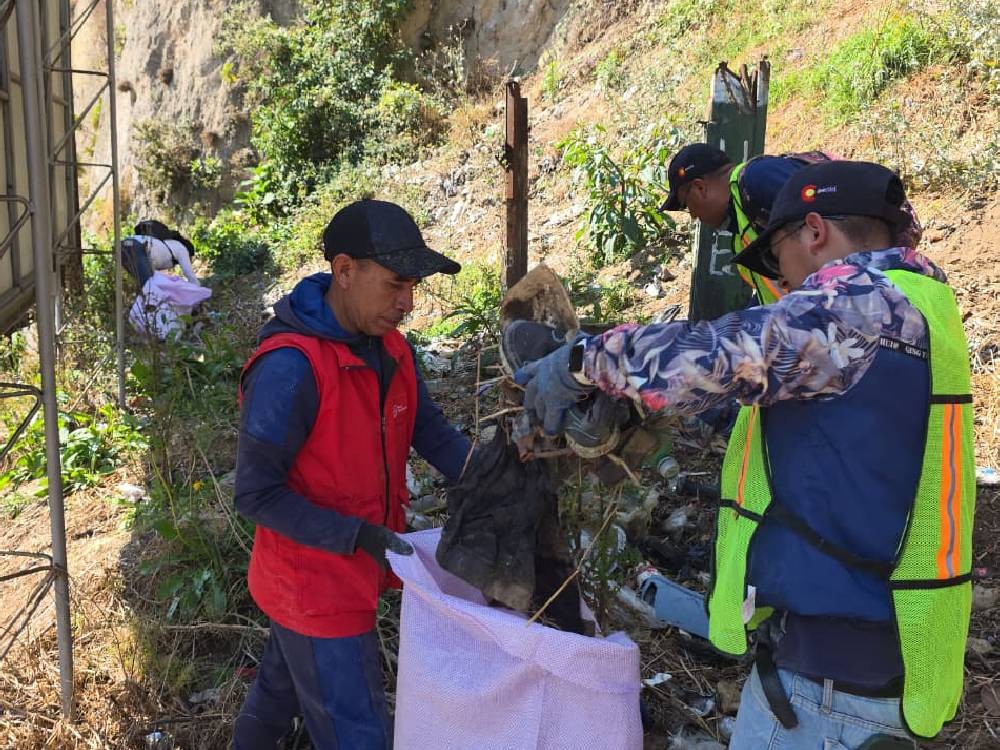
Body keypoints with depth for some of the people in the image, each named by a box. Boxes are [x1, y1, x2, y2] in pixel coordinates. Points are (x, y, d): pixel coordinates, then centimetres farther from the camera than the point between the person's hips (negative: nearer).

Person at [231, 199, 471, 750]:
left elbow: (434, 435, -1)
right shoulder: (289, 368, -27)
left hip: (350, 577, 7)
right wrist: (360, 537, -26)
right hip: (317, 592, -7)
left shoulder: (389, 348, -2)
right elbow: (257, 495, -22)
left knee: (277, 695, 30)